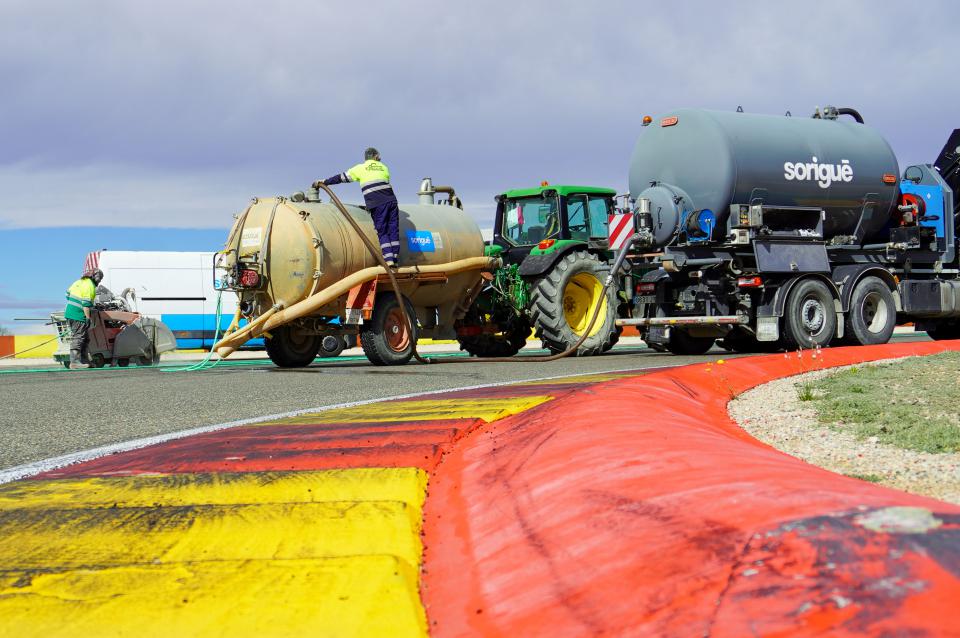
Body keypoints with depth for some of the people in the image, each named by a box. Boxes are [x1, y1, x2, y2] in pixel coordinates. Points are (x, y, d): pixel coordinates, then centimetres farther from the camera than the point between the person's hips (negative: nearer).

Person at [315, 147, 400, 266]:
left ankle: (388, 260, -13)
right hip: (391, 201, 3)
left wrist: (324, 182, 25)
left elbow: (342, 178, 14)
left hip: (377, 205, -3)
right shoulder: (384, 168, 21)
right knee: (393, 231, 5)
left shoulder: (360, 168, 10)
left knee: (382, 232, -1)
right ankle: (395, 259, 3)